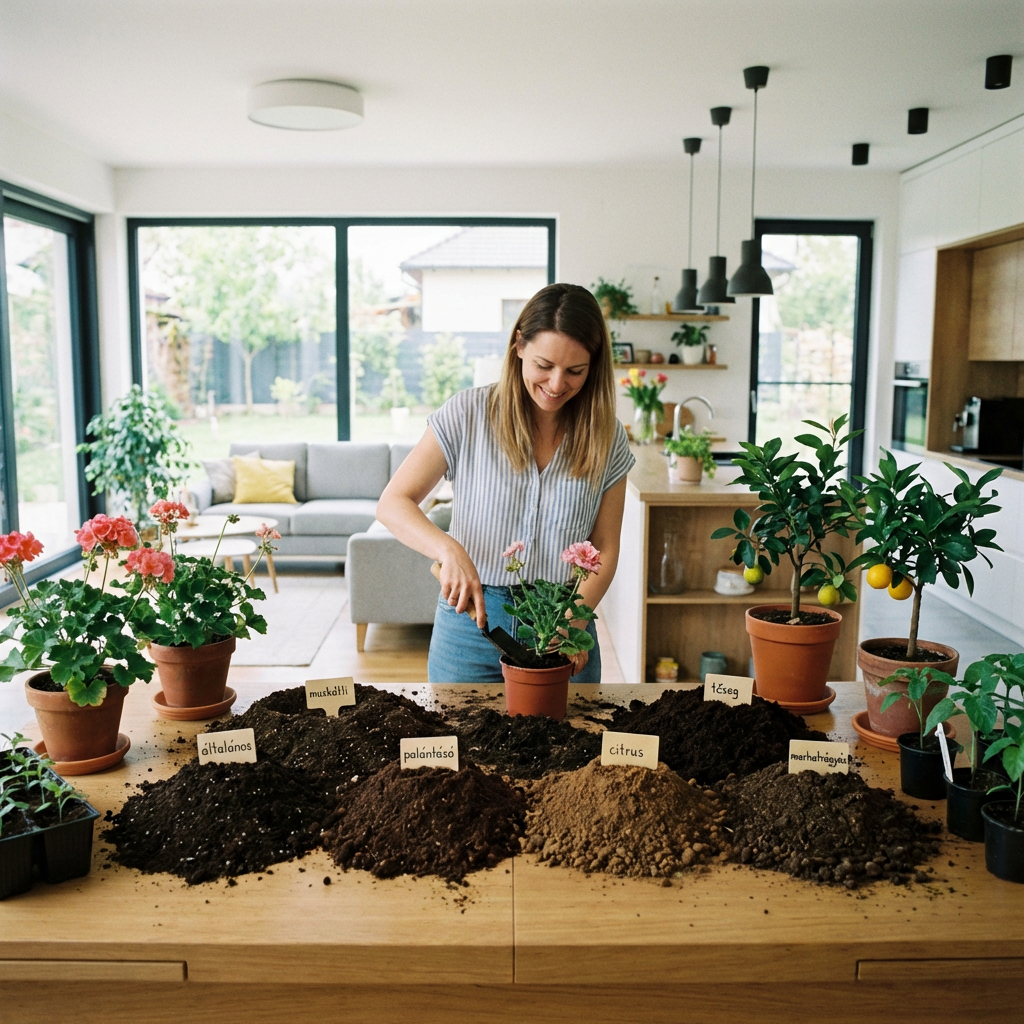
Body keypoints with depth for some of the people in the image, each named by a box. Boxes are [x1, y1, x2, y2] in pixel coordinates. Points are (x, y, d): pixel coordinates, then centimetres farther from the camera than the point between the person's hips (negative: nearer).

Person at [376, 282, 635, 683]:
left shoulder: (605, 437, -1)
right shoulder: (468, 413, -8)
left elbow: (604, 548, 1)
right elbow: (393, 503, -8)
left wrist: (574, 621, -15)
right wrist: (449, 550, -27)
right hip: (471, 618, -1)